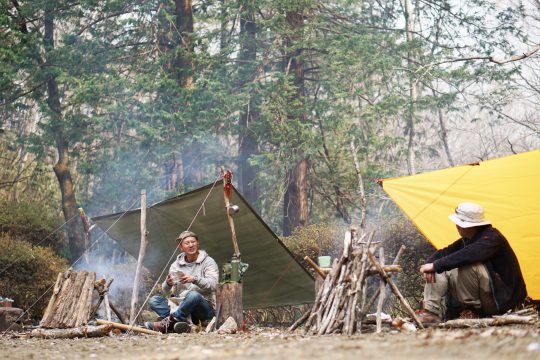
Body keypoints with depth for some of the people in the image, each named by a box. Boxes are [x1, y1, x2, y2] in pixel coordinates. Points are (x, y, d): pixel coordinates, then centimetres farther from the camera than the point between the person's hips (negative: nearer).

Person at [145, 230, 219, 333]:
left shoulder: (208, 262, 1)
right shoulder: (176, 265, 11)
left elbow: (213, 285, -15)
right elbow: (167, 293, 4)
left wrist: (195, 279, -31)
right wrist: (168, 284, -20)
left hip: (204, 308, -4)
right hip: (180, 305, 4)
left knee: (194, 295, -37)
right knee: (154, 300, -14)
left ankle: (169, 322, -27)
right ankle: (180, 321, -34)